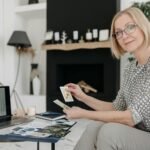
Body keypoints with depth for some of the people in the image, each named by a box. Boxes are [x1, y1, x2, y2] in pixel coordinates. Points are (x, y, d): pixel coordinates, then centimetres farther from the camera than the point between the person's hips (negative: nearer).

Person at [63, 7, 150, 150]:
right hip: (137, 135, 6)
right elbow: (117, 109, 12)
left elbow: (131, 117, -23)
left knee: (110, 130, -27)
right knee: (95, 127, -17)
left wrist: (83, 113, -15)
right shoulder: (130, 68, 6)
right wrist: (83, 97, 3)